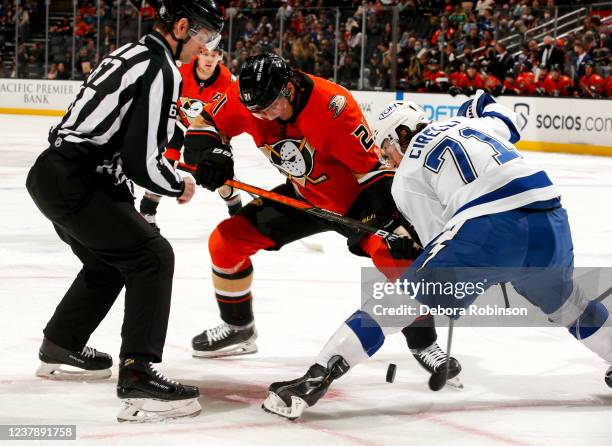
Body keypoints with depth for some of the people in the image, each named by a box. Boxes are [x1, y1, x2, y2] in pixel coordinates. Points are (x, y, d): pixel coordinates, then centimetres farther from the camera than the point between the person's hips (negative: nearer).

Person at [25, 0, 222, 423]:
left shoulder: (132, 53, 16)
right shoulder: (161, 72, -15)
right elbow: (142, 162, -18)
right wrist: (180, 185, -1)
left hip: (52, 172, 10)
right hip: (75, 185, -10)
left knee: (109, 260, 28)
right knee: (153, 256, -12)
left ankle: (60, 348, 43)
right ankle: (137, 377, -20)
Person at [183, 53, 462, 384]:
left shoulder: (334, 106, -35)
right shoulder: (244, 97, -19)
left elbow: (374, 168, -29)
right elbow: (203, 128, -4)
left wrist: (396, 224, -33)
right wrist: (212, 155, -26)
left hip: (355, 197, -5)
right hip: (302, 196, 5)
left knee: (397, 255, -28)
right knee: (226, 241, -1)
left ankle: (423, 342, -9)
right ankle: (238, 328, 21)